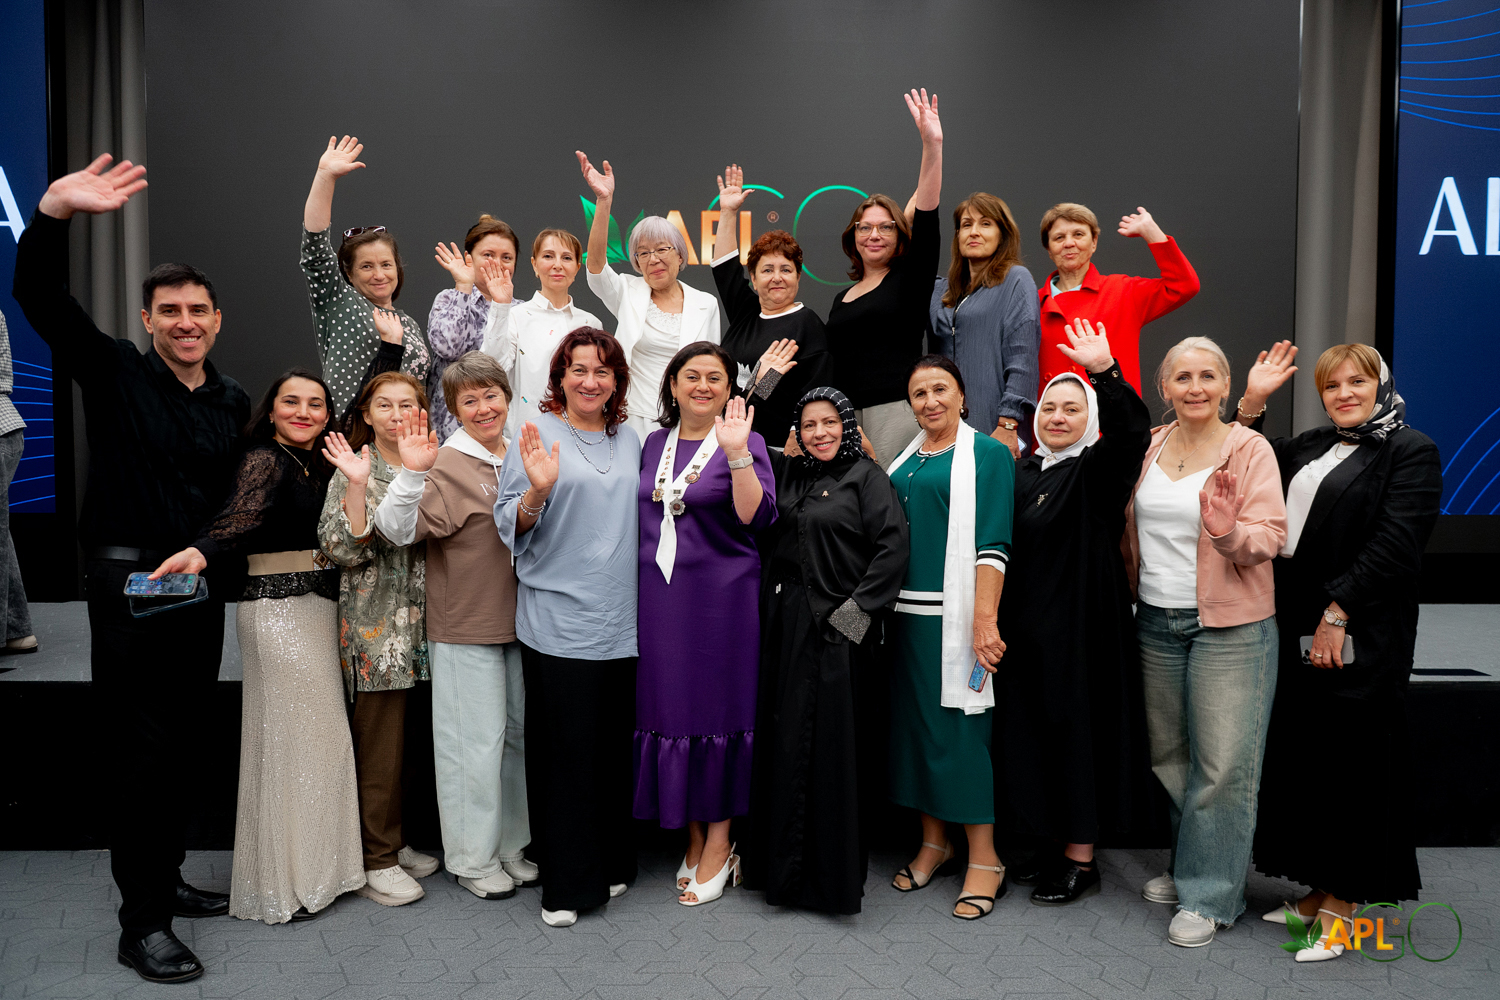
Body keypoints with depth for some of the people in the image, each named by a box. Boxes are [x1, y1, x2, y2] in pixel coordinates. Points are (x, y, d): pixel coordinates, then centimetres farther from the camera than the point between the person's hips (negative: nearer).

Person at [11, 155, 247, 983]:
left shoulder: (234, 402, 9)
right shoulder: (115, 373, -3)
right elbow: (38, 294, -16)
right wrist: (55, 210, -30)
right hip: (129, 582, -5)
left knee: (183, 747, 14)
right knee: (140, 752, -1)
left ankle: (164, 881, 31)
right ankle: (141, 924, 9)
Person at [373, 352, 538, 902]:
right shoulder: (446, 464, -11)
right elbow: (397, 529, -20)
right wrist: (411, 472, -31)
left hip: (517, 620, 7)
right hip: (464, 628, -6)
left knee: (519, 732, 14)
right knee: (477, 739, 1)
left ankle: (510, 846, 30)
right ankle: (473, 858, 18)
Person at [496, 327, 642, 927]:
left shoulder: (628, 441, 13)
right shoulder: (538, 435, -2)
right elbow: (511, 528, -6)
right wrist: (537, 491, -24)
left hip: (621, 622, 5)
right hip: (558, 621, -4)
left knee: (614, 746, 11)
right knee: (564, 749, 0)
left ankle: (610, 865, 27)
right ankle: (565, 884, 12)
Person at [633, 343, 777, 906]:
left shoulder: (744, 442, -3)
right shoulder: (654, 444, 12)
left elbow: (757, 518, -18)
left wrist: (737, 454, -27)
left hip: (721, 598, -5)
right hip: (659, 598, 5)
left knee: (719, 708, 1)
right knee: (669, 707, 8)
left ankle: (718, 847, 14)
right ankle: (694, 839, 23)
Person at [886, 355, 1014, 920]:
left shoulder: (987, 454, -3)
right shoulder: (904, 459, 16)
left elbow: (992, 544, -11)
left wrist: (984, 619, -18)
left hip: (954, 613, -6)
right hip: (905, 610, 6)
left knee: (957, 724, -5)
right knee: (914, 721, 10)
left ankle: (984, 860, 7)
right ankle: (933, 843, 24)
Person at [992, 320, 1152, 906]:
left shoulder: (1098, 469, -5)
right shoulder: (1022, 473, 12)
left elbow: (1131, 432, -26)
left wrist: (1105, 371, -39)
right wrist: (997, 621, 9)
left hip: (1080, 627, -6)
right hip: (1026, 627, 6)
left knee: (1076, 731, 1)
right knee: (1031, 733, 11)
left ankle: (1081, 859, 15)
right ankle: (1053, 846, 26)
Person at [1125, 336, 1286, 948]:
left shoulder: (1250, 449, -6)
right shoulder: (1150, 448, 9)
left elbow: (1269, 538, -12)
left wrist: (1227, 531, -31)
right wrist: (1135, 580, 14)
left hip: (1229, 624, -5)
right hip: (1157, 620, 5)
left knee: (1222, 761, -2)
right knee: (1168, 753, 13)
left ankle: (1210, 895, 11)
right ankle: (1187, 866, 31)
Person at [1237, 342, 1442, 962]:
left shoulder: (1410, 451, -4)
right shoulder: (1309, 447, 17)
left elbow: (1395, 544, -13)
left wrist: (1337, 612, -18)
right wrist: (1252, 401, 7)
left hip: (1356, 637, -7)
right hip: (1295, 632, 7)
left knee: (1350, 769, 1)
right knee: (1299, 763, 11)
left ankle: (1344, 904, 13)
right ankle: (1320, 892, 23)